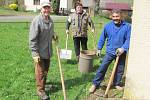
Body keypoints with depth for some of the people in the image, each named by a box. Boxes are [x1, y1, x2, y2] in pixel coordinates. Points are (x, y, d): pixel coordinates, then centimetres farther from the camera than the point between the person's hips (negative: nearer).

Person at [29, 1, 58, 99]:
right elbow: (33, 39, -19)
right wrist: (35, 53, -21)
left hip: (48, 51, 7)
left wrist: (54, 35, 2)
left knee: (46, 70, 19)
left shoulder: (50, 20, 6)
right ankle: (40, 90, 17)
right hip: (40, 52, -7)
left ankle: (43, 83, 39)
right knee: (40, 71, 3)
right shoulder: (37, 21, -18)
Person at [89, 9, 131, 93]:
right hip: (110, 52, 0)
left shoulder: (127, 26, -9)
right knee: (102, 68, -4)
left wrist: (123, 48, -23)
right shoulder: (108, 26, -4)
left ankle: (117, 84, 34)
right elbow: (103, 38, 6)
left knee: (120, 70, 14)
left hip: (121, 53, 1)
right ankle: (95, 84, 6)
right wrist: (99, 48, 9)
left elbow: (129, 39, -10)